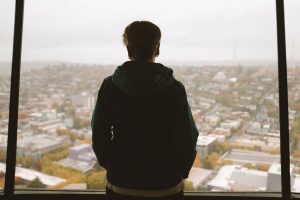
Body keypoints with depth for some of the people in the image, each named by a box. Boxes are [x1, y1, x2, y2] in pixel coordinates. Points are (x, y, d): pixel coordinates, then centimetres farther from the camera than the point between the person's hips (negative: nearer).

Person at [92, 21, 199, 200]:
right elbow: (187, 138, -10)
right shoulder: (174, 88, -14)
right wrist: (181, 171, 8)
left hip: (121, 185, 2)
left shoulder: (110, 86, -9)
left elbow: (99, 135, -3)